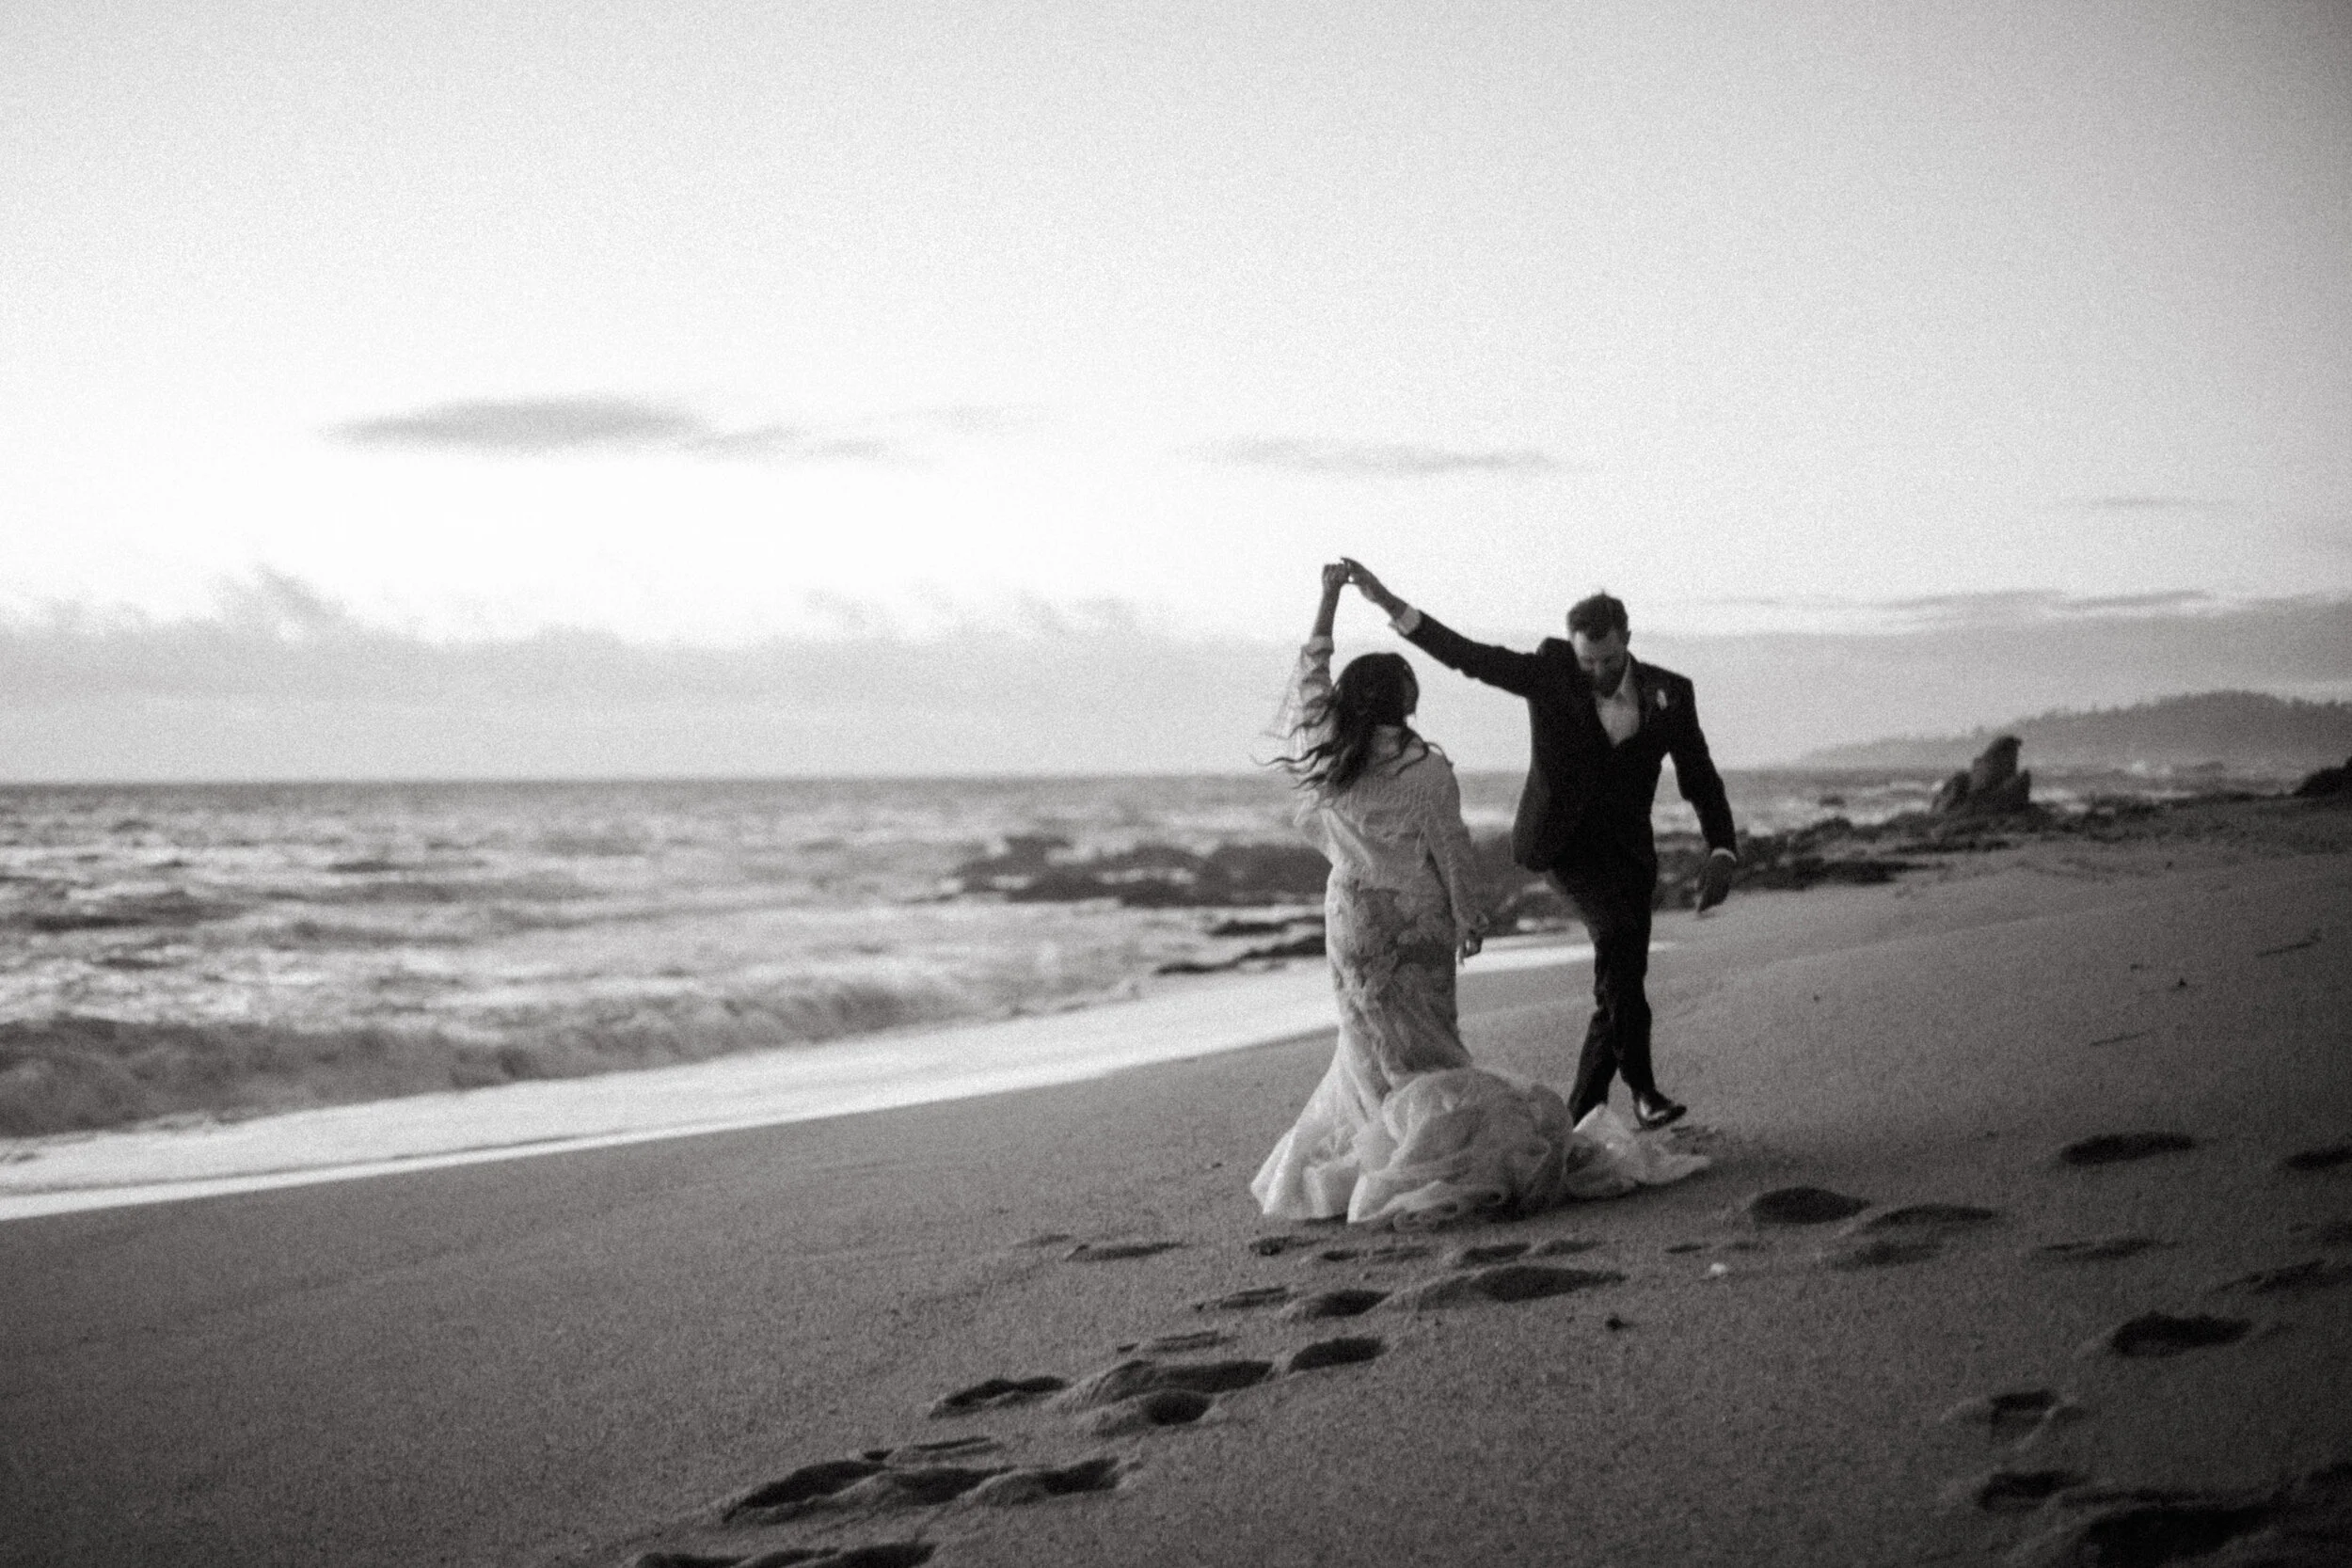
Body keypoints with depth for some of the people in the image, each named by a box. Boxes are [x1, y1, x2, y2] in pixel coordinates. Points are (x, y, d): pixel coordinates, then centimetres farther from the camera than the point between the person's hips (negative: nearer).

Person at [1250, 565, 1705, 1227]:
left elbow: (1309, 674, 9)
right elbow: (1451, 851, -6)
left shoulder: (1324, 757, -5)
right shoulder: (1426, 770, -12)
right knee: (1422, 1045, 10)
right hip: (1421, 918, -1)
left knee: (1377, 1045, 5)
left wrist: (1329, 599, 16)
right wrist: (1471, 916, 9)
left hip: (1355, 918, 1)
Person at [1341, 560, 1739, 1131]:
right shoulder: (1550, 672, -8)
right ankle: (1642, 1087, -20)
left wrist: (1721, 854, -13)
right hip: (1563, 841, -4)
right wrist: (1389, 603, -25)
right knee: (1618, 932, -27)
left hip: (1627, 848, 4)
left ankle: (1580, 1116, 12)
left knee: (1623, 978, -2)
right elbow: (1467, 655, -14)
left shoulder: (1669, 694, -2)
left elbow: (1701, 779, 2)